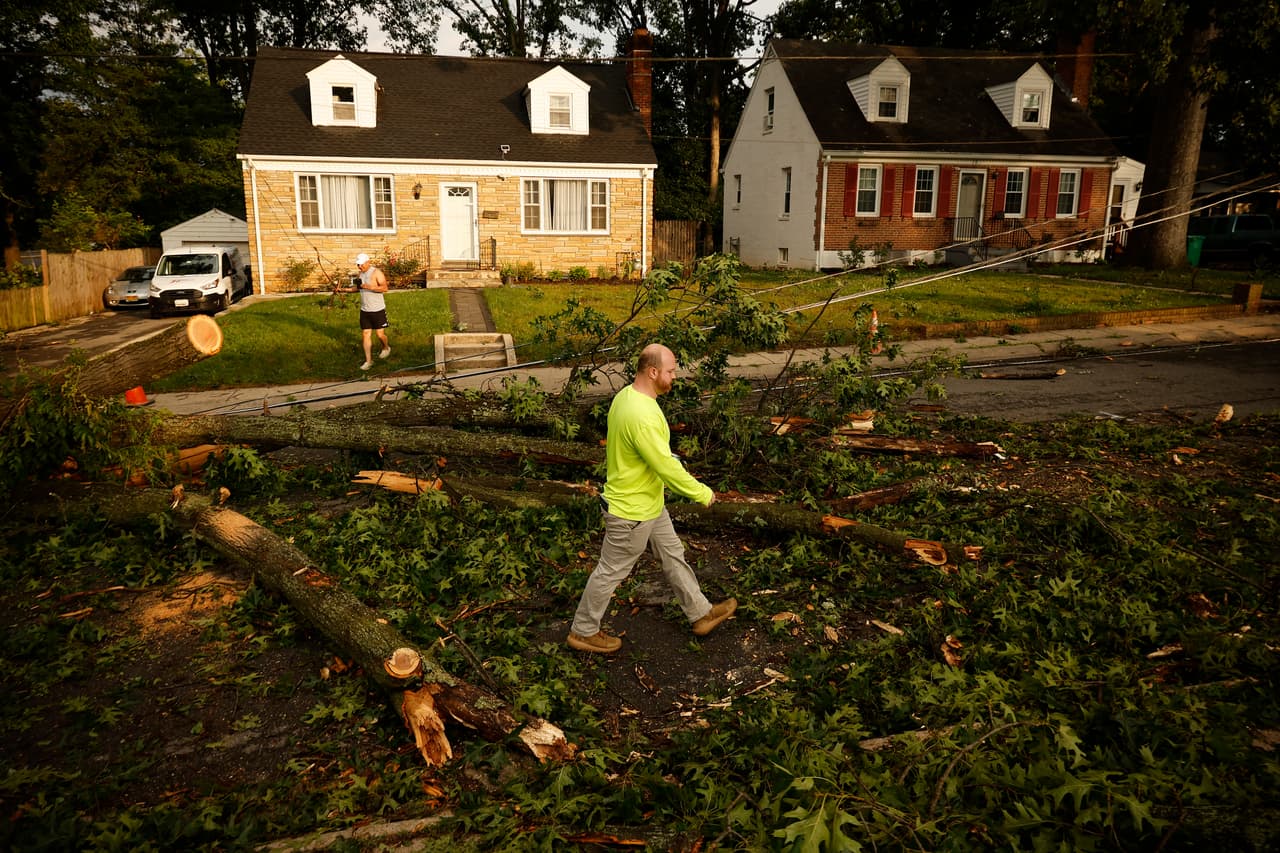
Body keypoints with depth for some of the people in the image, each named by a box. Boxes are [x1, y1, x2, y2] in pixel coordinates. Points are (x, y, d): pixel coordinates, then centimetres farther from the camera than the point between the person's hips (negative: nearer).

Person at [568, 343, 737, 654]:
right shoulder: (642, 416, -34)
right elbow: (667, 468, -29)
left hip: (650, 504, 10)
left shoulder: (627, 394, -2)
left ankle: (701, 613, 38)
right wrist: (703, 494, -16)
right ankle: (583, 631, 28)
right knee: (611, 571, 9)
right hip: (631, 511, -10)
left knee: (674, 556, 21)